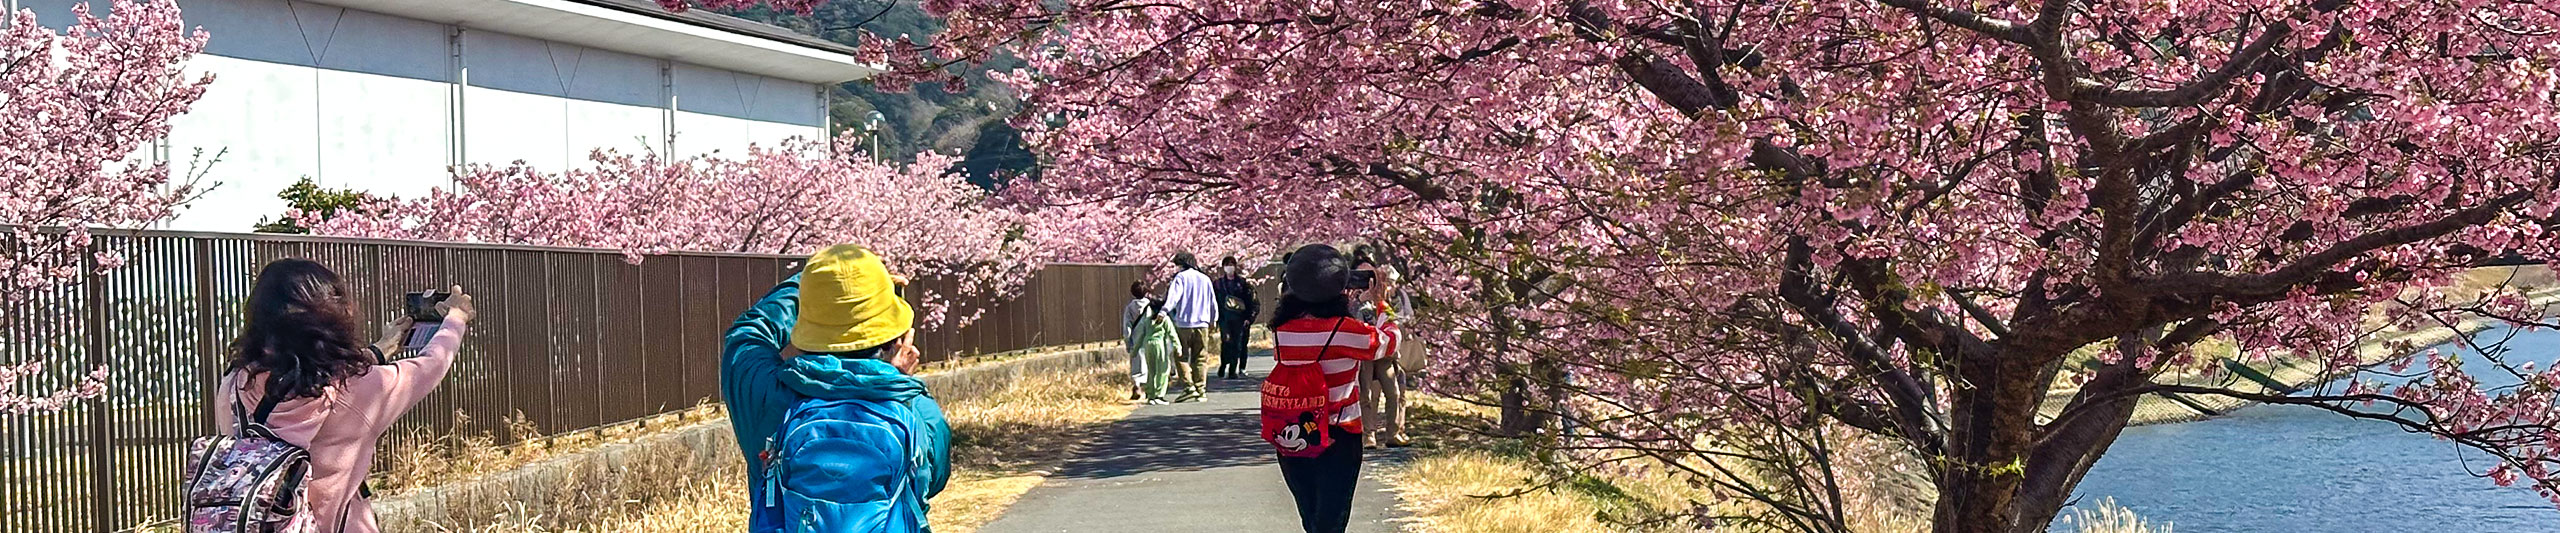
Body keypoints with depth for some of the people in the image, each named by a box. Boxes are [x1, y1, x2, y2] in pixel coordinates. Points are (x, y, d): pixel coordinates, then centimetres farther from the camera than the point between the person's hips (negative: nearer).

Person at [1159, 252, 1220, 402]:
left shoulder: (1181, 277, -2)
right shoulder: (1205, 279, 14)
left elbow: (1174, 296, -18)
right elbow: (1213, 302, 21)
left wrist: (1164, 311, -29)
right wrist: (1213, 319, 34)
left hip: (1183, 323, -4)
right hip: (1202, 324, 5)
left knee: (1181, 357, 1)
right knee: (1200, 358, 10)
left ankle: (1189, 388, -10)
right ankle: (1201, 389, 6)